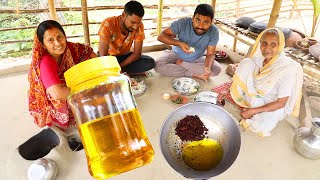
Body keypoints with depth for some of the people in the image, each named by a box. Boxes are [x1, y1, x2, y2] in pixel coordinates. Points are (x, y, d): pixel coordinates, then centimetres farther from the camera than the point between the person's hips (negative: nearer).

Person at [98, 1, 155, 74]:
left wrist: (118, 67, -24)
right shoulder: (108, 24, -28)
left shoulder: (139, 26, -19)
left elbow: (137, 53, -16)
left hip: (124, 56, 3)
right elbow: (103, 55, -27)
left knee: (150, 62, -20)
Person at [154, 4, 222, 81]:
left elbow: (210, 54, -16)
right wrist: (179, 43, -39)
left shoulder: (214, 31, -23)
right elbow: (161, 36, -23)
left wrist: (208, 69, -37)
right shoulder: (183, 23, -28)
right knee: (158, 66, -26)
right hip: (177, 55, -1)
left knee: (217, 69, -24)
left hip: (197, 58, 2)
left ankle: (181, 63, -12)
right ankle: (193, 74, -17)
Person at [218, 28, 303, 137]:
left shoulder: (287, 69, -26)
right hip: (255, 97, 3)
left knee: (261, 127, -34)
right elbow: (243, 74, 2)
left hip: (274, 107, -3)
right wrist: (228, 91, -9)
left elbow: (280, 103, -21)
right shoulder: (259, 57, -12)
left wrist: (253, 111, -24)